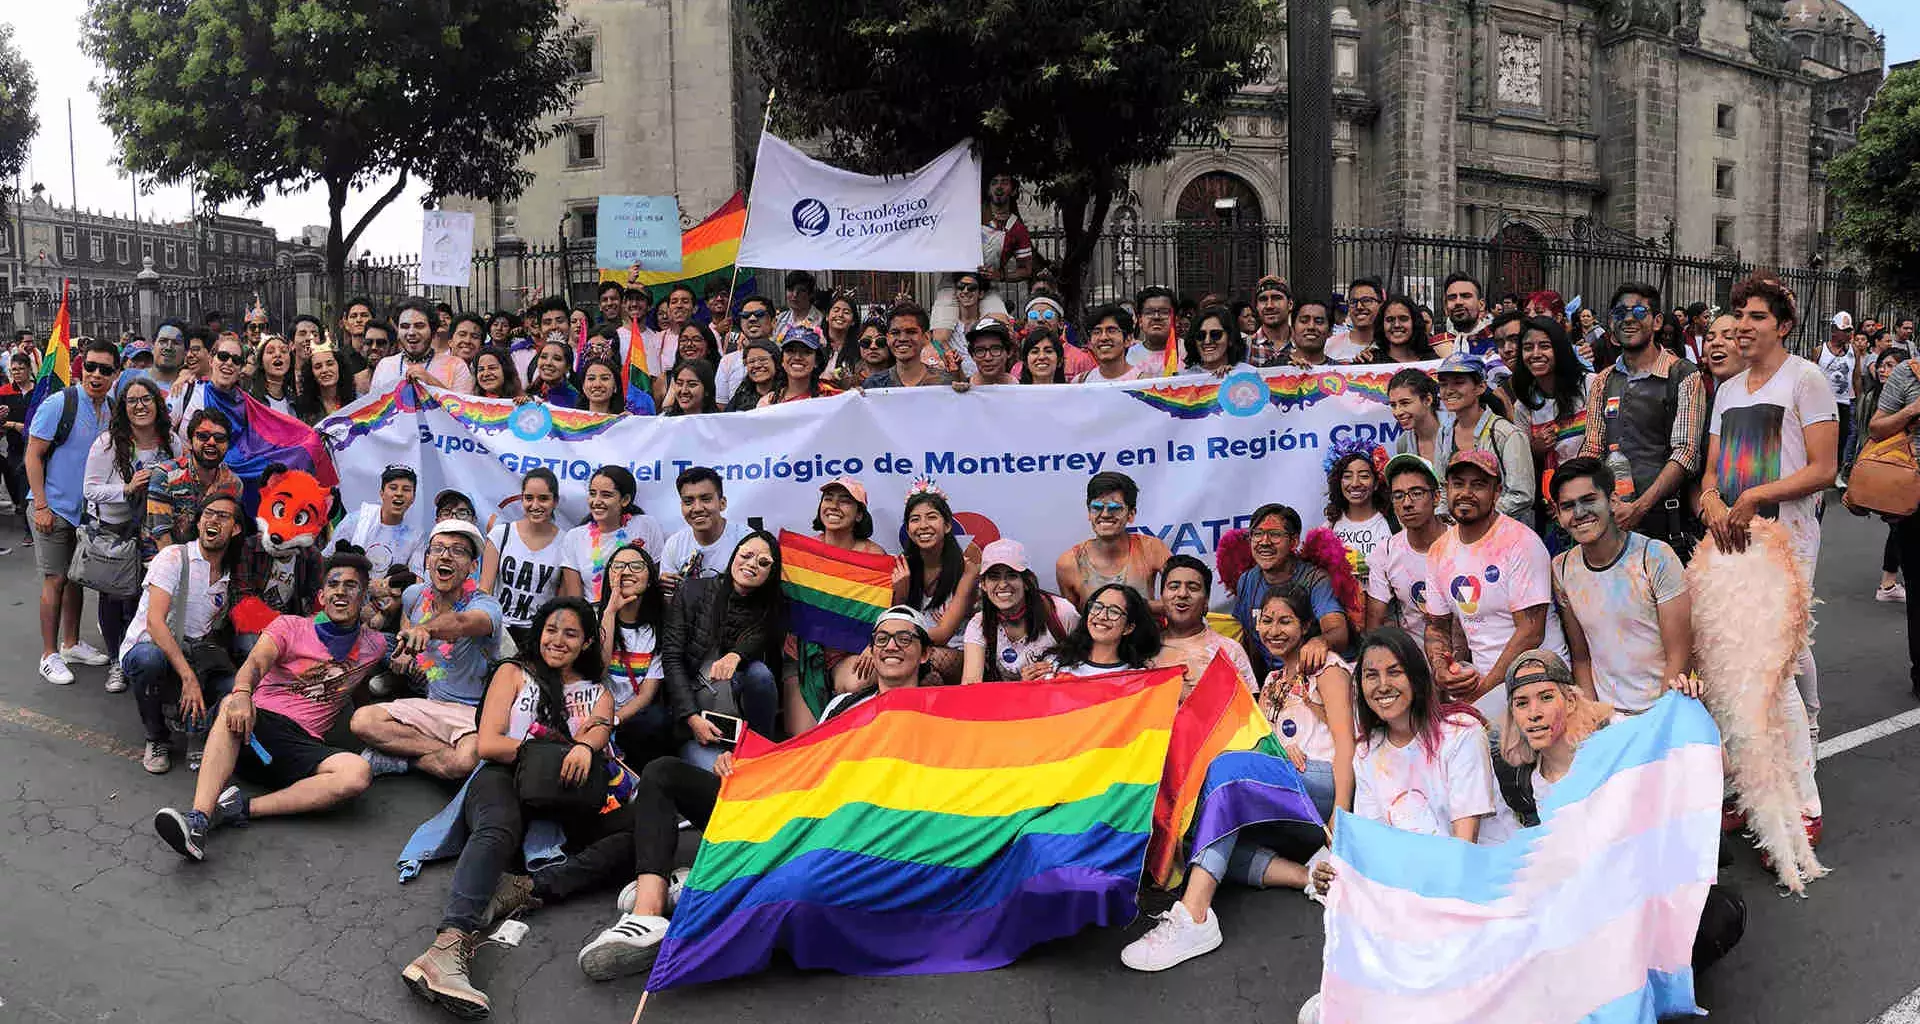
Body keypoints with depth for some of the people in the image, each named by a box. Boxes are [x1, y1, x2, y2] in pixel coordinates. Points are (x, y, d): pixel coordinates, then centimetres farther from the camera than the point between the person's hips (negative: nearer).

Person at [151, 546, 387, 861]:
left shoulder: (375, 645, 16)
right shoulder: (291, 626, 10)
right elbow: (256, 662, -11)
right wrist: (242, 694, -32)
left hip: (303, 744, 1)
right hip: (258, 722, -1)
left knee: (358, 774, -31)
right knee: (232, 705, -37)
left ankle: (243, 808, -33)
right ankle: (199, 818, -49)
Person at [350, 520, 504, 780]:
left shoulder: (485, 605, -15)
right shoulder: (415, 595, 4)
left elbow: (460, 622, -41)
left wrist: (425, 629, -63)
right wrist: (402, 653, 8)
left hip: (476, 711, -5)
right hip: (432, 704, 5)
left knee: (466, 762, -36)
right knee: (362, 721, -19)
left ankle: (397, 756, -7)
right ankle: (444, 750, -14)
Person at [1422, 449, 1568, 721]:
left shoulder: (1521, 542, -12)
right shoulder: (1439, 551, 8)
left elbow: (1530, 632, -16)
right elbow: (1437, 626, 15)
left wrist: (1484, 688, -17)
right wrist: (1439, 667, -7)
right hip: (1480, 674, 6)